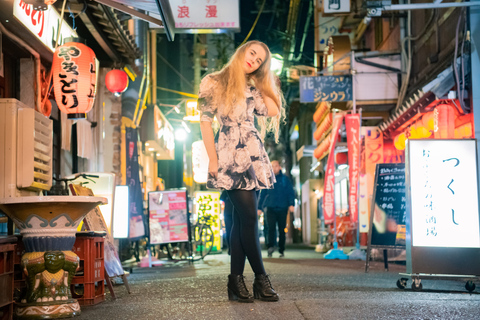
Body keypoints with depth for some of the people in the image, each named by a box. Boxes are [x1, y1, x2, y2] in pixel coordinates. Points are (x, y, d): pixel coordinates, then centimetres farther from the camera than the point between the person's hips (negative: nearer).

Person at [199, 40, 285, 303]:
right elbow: (205, 121, -1)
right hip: (230, 156, -5)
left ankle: (236, 280, 5)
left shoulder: (253, 88, 17)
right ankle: (261, 279, -3)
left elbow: (273, 111, 2)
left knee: (242, 219, 3)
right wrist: (213, 160, -8)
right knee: (249, 216, -11)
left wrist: (262, 83, 8)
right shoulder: (214, 82, 3)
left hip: (254, 156, 5)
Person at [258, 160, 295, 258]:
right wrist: (259, 207, 11)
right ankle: (271, 246, -22)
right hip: (270, 207, 0)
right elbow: (262, 194, 17)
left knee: (282, 230, 2)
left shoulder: (285, 179, 10)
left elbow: (291, 192, 6)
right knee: (271, 227, -18)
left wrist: (291, 204, -8)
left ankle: (281, 250, 10)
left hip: (282, 208, 0)